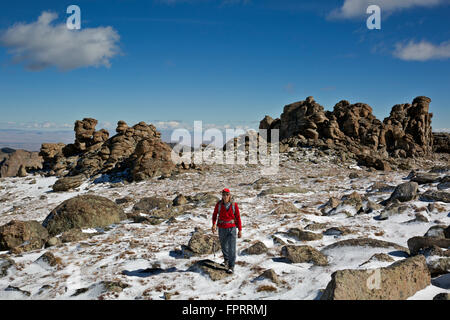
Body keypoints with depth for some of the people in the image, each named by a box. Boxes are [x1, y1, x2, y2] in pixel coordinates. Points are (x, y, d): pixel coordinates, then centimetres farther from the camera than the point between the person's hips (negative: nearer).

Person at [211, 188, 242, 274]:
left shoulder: (234, 205, -9)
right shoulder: (219, 204, -7)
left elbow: (238, 217, -3)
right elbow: (215, 214, 3)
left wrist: (240, 230, -3)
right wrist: (214, 224, -14)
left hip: (232, 228, -2)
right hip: (222, 228, 2)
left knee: (232, 248, -8)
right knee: (223, 246, 19)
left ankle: (231, 267, 0)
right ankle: (226, 260, 45)